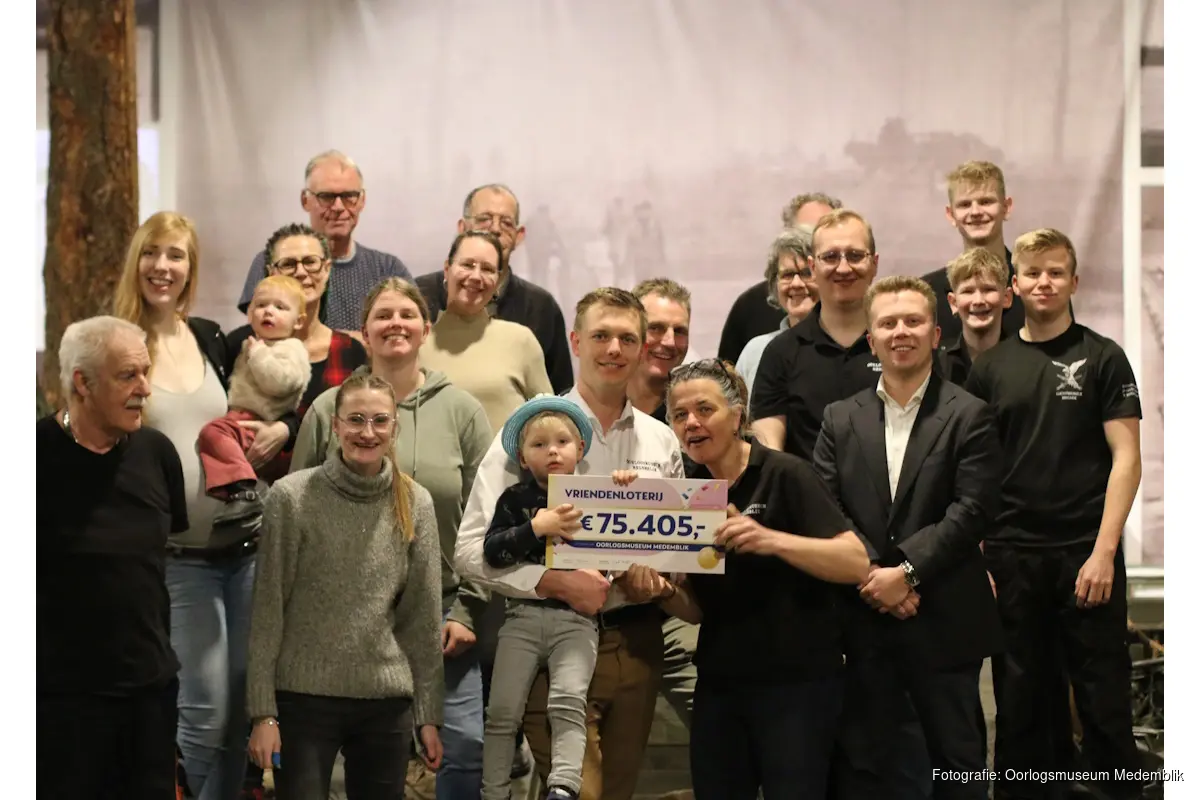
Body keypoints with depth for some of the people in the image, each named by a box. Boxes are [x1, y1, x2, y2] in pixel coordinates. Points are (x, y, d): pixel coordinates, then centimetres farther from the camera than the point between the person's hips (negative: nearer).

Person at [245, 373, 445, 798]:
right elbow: (267, 611, -4)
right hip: (303, 698, -3)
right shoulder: (291, 497, -6)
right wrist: (263, 712, -7)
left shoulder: (415, 504, 3)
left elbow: (423, 616, 7)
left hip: (387, 701, 3)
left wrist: (428, 714, 6)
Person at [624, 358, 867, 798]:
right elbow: (698, 608, 13)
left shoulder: (785, 475, -10)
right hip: (718, 686, 6)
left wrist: (773, 541, -31)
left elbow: (856, 564, -19)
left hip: (796, 682, -6)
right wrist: (664, 591, -9)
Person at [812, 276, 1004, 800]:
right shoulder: (841, 419, 9)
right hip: (865, 617, 3)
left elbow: (972, 511, -10)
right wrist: (871, 575, -12)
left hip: (944, 619, -3)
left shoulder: (969, 417, -1)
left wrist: (906, 571, -16)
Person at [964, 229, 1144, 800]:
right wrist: (974, 555, 0)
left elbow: (1126, 458, -4)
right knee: (1019, 703, 9)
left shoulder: (1101, 358, 1)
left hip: (1085, 554, -2)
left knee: (1104, 701, 1)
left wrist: (1104, 552, -12)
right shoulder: (990, 367, 9)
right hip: (1010, 557, 3)